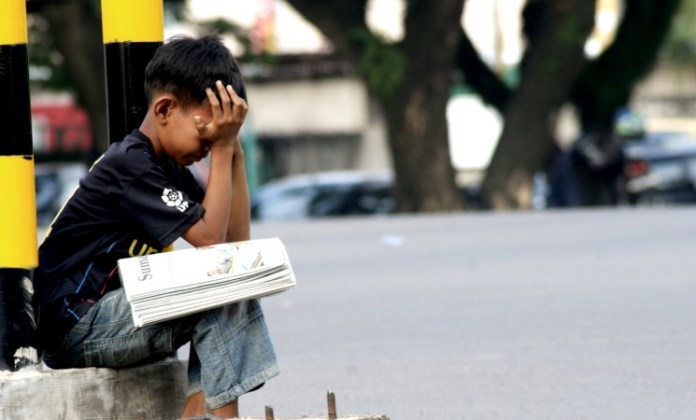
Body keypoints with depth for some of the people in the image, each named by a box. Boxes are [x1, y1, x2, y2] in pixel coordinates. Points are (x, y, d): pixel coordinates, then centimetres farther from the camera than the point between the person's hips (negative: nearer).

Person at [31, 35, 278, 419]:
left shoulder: (171, 169, 12)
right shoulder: (131, 166, -17)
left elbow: (237, 241, 7)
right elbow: (210, 239, -20)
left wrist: (234, 150, 2)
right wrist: (221, 149, -15)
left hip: (120, 312, 10)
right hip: (75, 328, -10)